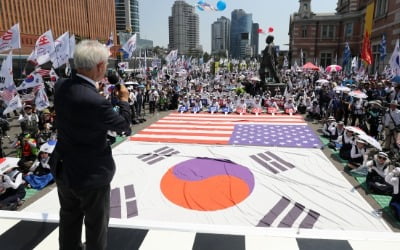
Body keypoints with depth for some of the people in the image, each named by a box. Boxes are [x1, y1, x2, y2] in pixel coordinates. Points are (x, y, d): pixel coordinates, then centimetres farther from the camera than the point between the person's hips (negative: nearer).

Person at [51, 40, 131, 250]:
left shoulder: (61, 86, -9)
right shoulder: (96, 102, -31)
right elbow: (124, 126, -15)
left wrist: (94, 87, 11)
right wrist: (124, 100, -1)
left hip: (63, 168, 8)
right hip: (91, 175, -7)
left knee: (69, 218, 27)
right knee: (96, 223, 17)